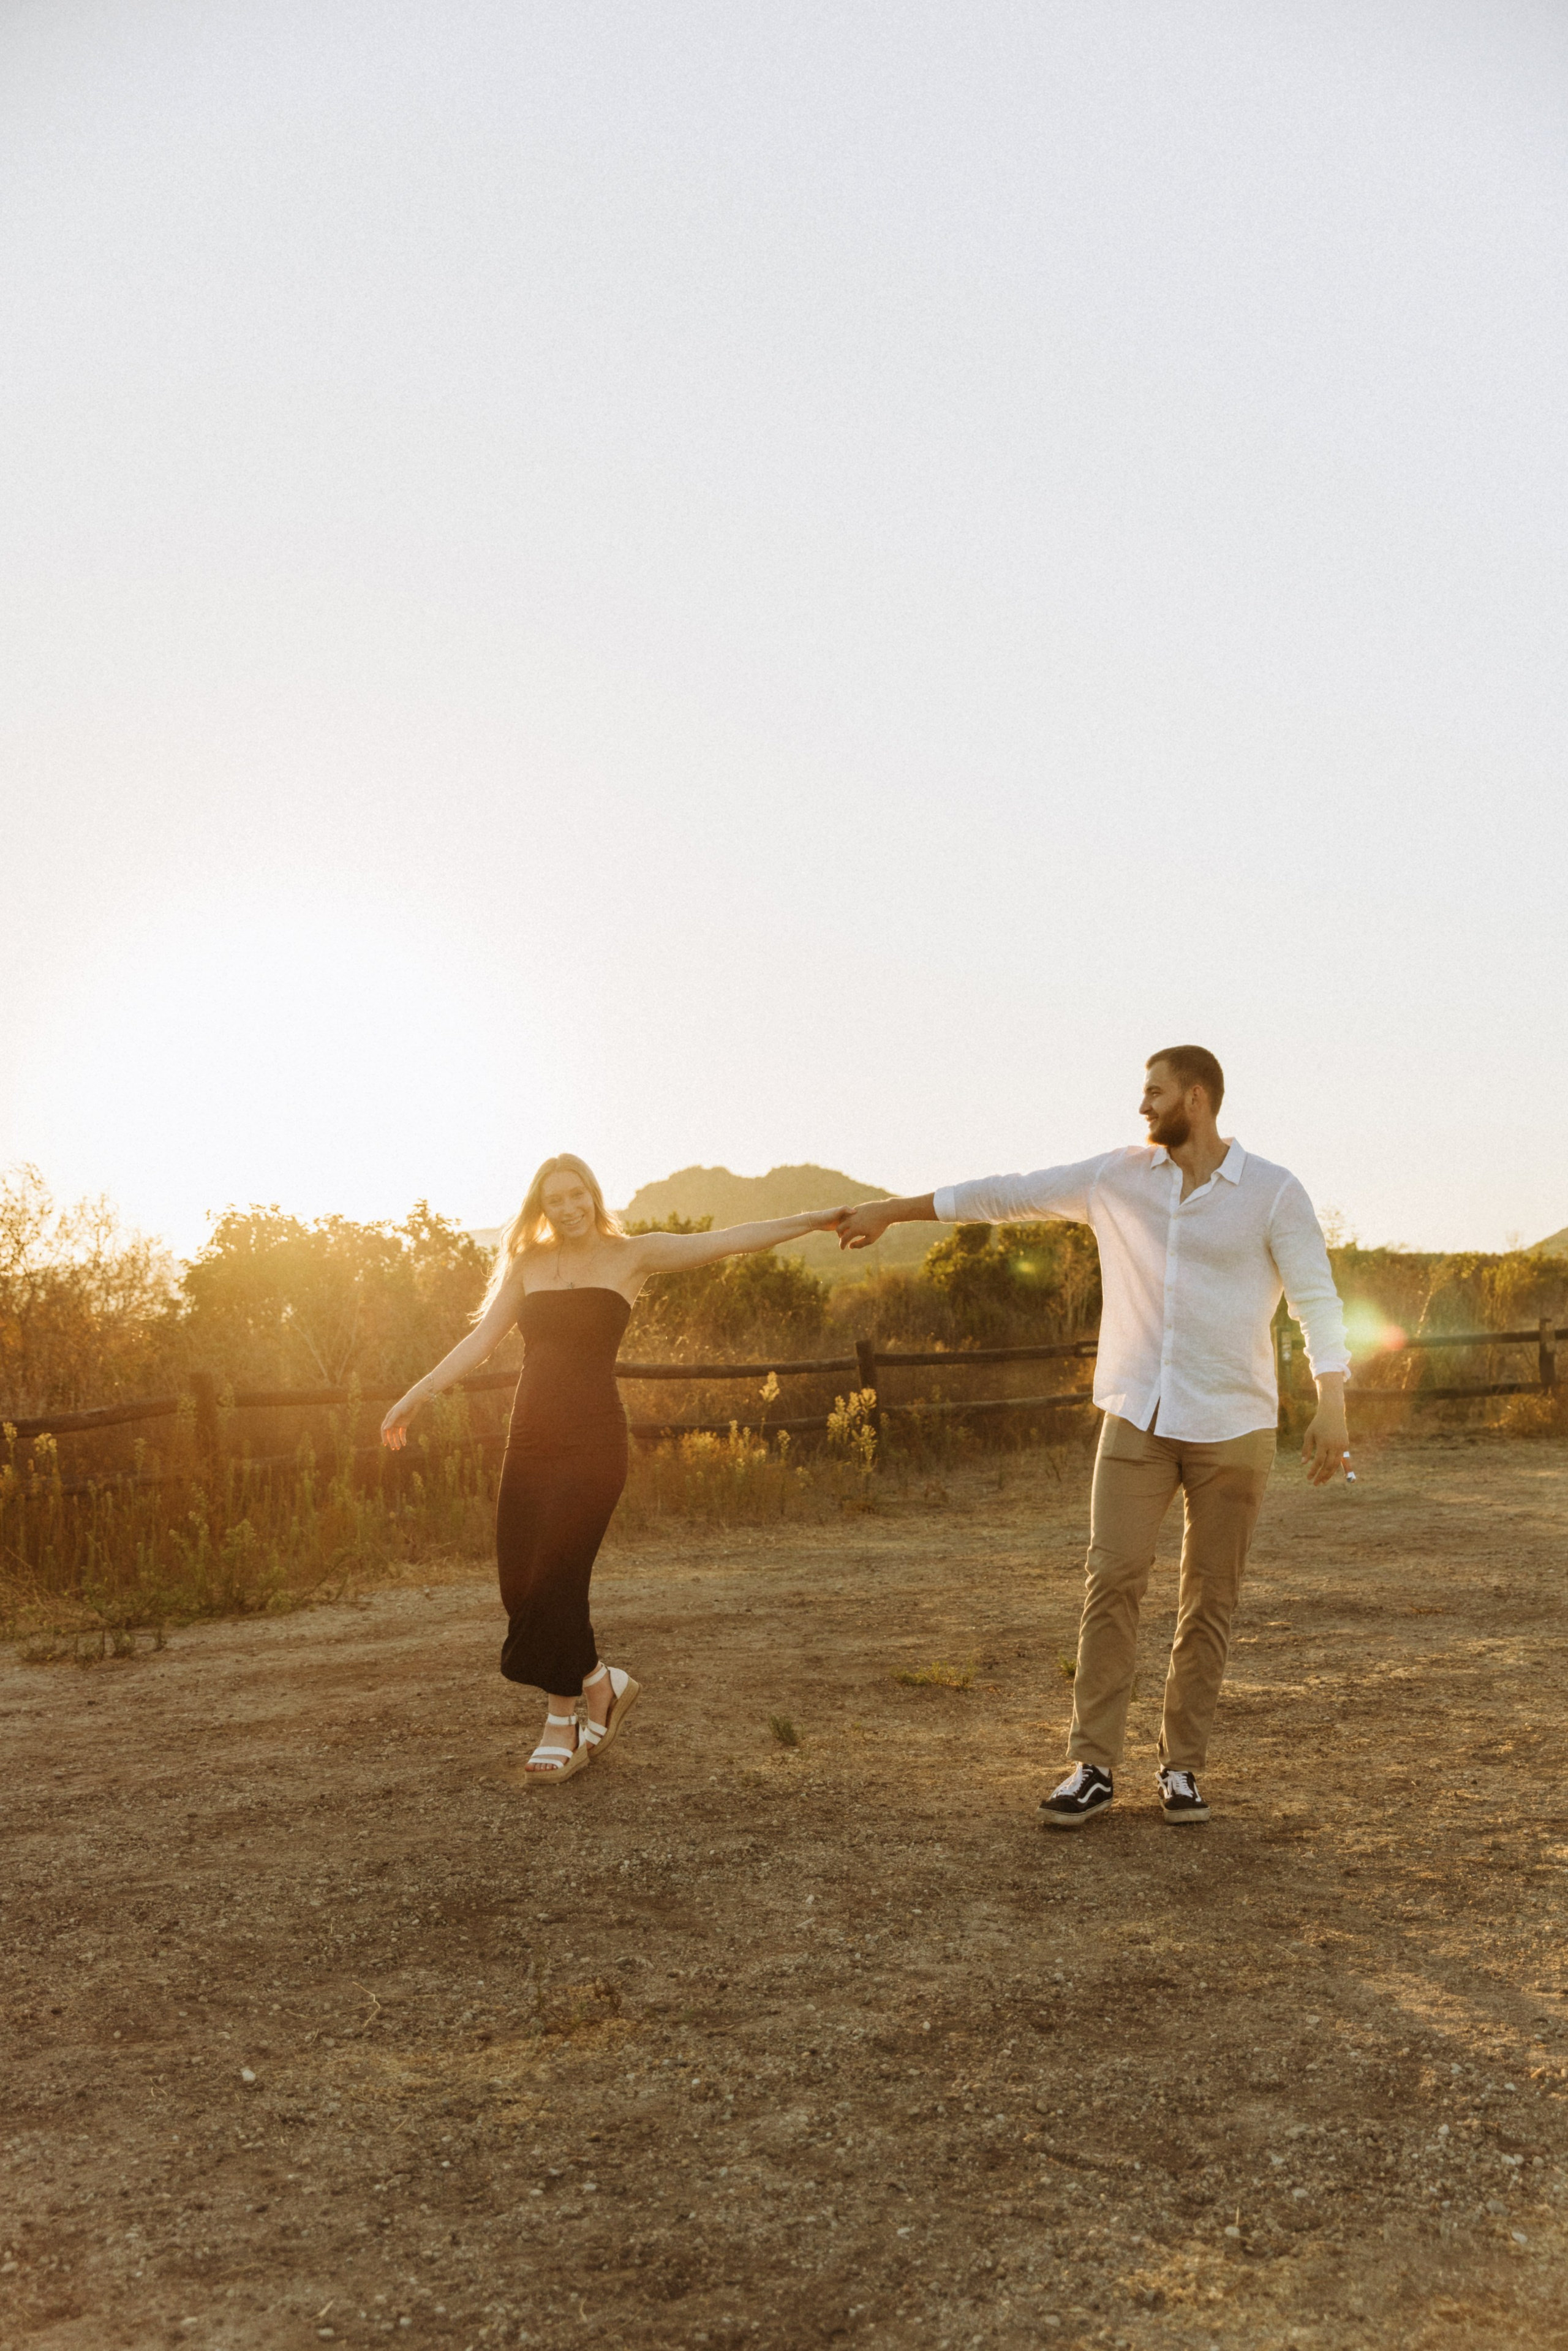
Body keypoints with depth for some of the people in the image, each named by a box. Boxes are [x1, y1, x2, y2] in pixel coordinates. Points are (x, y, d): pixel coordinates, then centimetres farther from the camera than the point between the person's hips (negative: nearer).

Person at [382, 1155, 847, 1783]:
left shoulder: (630, 1255, 3)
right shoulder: (527, 1265, 13)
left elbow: (726, 1241, -3)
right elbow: (481, 1339, 14)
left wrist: (813, 1220, -8)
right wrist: (417, 1394, 7)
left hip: (593, 1440, -4)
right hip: (530, 1441, 5)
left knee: (555, 1581, -10)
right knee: (520, 1585, 1)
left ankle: (563, 1726, 8)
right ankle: (601, 1682, 24)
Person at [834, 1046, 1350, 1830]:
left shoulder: (1273, 1193, -4)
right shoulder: (1117, 1176, 4)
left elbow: (1316, 1300, -6)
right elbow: (1009, 1195, 8)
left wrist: (1331, 1405, -18)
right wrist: (891, 1210, 9)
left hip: (1231, 1424, -2)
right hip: (1137, 1417, 2)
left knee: (1209, 1599, 5)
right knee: (1112, 1581, -6)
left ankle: (1182, 1767, 16)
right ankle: (1092, 1767, 0)